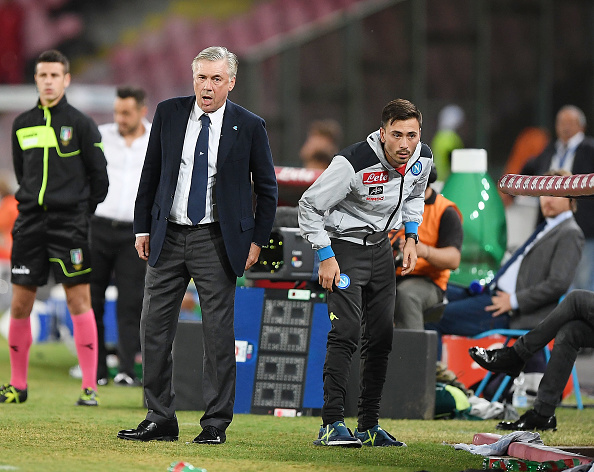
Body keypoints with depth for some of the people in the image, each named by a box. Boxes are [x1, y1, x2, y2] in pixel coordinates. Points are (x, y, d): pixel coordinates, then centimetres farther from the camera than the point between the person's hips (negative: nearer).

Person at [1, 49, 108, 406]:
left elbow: (99, 176, 2)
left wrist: (81, 212, 5)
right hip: (30, 221, 4)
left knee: (79, 300, -6)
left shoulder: (81, 124, -2)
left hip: (69, 221, -4)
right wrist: (36, 204, 14)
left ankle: (90, 387, -5)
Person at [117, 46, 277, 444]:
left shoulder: (249, 126, -3)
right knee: (154, 328, 3)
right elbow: (151, 174, 10)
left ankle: (216, 423, 7)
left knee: (219, 333, 0)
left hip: (216, 242, -3)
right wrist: (143, 228, 7)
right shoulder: (169, 114, 4)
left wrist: (257, 240, -1)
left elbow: (267, 188, 5)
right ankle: (160, 420, 11)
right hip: (167, 236, 3)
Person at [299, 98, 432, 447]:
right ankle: (332, 425, -19)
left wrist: (411, 237, 7)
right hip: (344, 245, -6)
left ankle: (370, 427, 14)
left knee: (381, 337, 6)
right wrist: (326, 257, -19)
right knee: (347, 333, -19)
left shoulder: (422, 159, -8)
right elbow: (310, 205, -18)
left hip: (381, 247, 7)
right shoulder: (354, 163, -29)